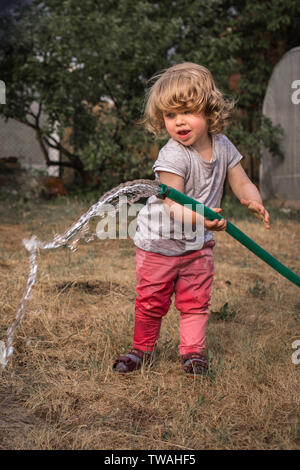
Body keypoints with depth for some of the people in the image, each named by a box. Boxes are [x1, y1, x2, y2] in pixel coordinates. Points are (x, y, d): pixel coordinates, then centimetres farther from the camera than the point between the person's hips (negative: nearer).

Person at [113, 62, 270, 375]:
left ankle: (193, 350, 27)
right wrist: (200, 218, -51)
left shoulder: (223, 147, -6)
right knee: (151, 301, 9)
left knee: (195, 301, 9)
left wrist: (253, 202, -22)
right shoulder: (172, 156, -26)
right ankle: (143, 349, 30)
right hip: (160, 243, -4)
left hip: (199, 244, 4)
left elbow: (242, 183, 0)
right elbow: (173, 206, -32)